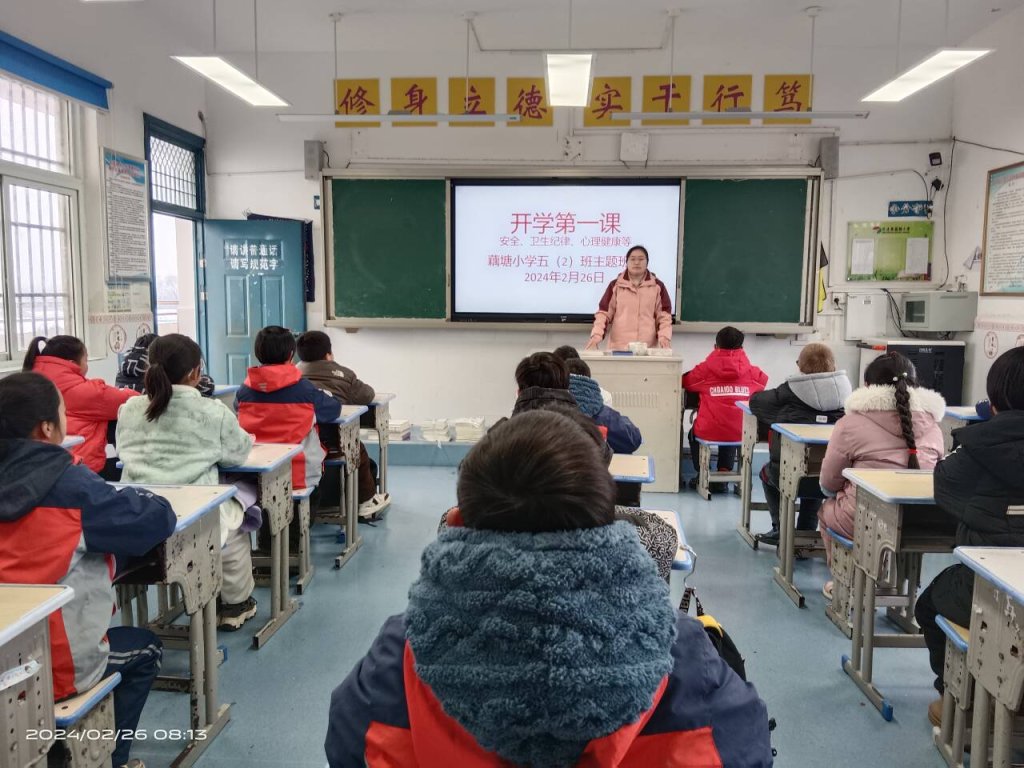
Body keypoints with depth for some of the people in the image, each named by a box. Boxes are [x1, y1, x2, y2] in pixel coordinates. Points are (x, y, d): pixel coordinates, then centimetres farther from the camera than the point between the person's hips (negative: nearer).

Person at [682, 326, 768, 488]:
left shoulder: (705, 369, -5)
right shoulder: (752, 371, 0)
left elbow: (685, 382, 12)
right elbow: (764, 380, 22)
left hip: (708, 432, -2)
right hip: (740, 433, 2)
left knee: (694, 433, 35)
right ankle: (724, 472, 25)